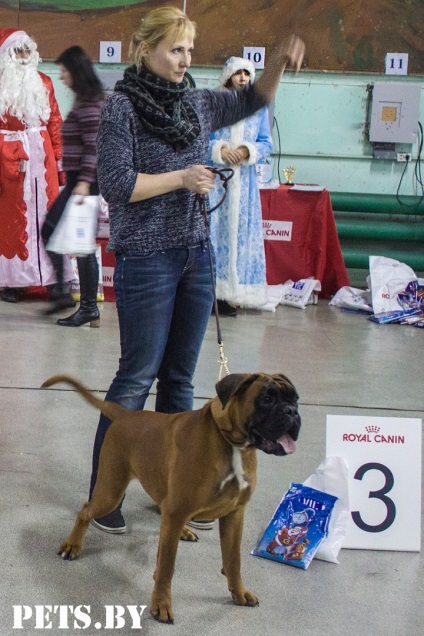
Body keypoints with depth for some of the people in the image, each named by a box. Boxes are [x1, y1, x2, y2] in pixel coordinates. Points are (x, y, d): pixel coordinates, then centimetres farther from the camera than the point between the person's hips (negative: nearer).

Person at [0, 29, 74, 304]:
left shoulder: (43, 82, 10)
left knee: (49, 214, 3)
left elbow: (55, 123, 11)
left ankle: (54, 279, 8)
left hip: (42, 155, 3)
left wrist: (60, 160, 9)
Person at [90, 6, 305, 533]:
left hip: (195, 256, 6)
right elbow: (116, 184, -16)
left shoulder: (195, 103, 8)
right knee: (137, 376, -1)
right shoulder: (121, 107, -9)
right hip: (146, 261, -6)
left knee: (180, 377, 12)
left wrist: (280, 63, 6)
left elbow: (251, 100, 23)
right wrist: (182, 178, -12)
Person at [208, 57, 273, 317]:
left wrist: (248, 151, -11)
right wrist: (220, 150, -15)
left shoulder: (259, 107, 11)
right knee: (209, 232, -6)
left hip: (243, 181, 3)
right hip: (213, 179, -3)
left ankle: (229, 294, 8)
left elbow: (267, 143, 9)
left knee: (238, 234, 2)